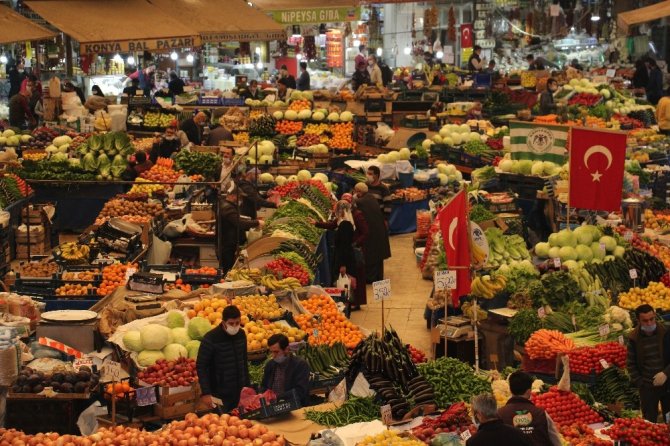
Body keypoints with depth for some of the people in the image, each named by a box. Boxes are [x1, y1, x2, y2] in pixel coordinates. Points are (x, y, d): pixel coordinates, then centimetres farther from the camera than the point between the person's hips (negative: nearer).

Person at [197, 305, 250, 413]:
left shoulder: (241, 334, 3)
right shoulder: (210, 339, -14)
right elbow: (201, 367, -12)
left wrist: (247, 385, 14)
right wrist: (205, 393, -18)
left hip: (239, 392, 5)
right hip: (220, 395, -5)